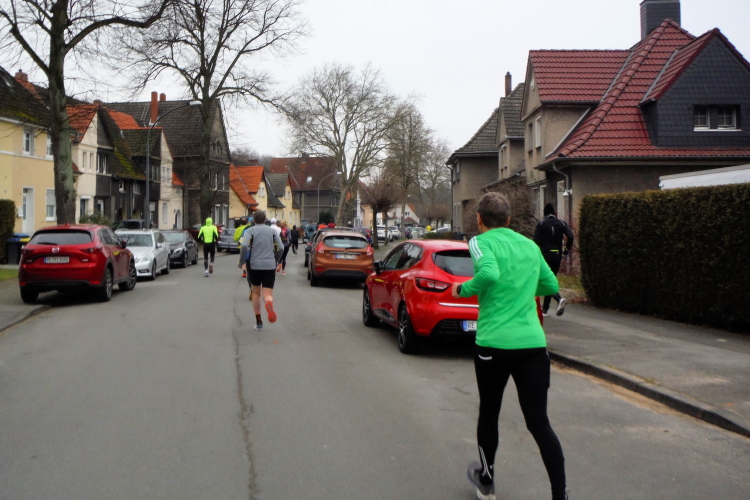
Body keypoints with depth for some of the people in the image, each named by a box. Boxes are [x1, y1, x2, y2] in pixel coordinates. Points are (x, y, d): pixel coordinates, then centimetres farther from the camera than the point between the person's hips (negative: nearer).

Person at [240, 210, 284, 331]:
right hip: (270, 266, 1)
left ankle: (258, 322, 21)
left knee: (256, 293, 19)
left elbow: (244, 245, -16)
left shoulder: (250, 231, 2)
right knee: (267, 295, -2)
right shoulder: (272, 231, 9)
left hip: (254, 265, -1)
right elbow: (281, 248, 3)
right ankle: (269, 303, -40)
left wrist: (246, 260, -4)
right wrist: (276, 261, 18)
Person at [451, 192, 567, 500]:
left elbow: (489, 274, -23)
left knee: (489, 414, 17)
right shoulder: (530, 245, 13)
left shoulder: (482, 241, -3)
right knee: (539, 422, 6)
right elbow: (551, 285, 21)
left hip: (494, 343, -3)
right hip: (533, 343, 4)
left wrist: (462, 289, -6)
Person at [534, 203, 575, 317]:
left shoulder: (541, 224, -2)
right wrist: (567, 249, 5)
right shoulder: (561, 223, 5)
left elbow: (536, 240, -10)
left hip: (545, 255, -4)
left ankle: (559, 299, -30)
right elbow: (570, 236, -9)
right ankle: (545, 308, 19)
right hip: (557, 255, 4)